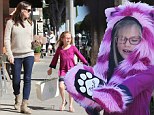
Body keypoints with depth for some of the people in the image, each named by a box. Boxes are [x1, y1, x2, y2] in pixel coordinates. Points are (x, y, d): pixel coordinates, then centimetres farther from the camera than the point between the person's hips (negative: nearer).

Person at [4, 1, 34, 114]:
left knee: (27, 79, -6)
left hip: (28, 55, 2)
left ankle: (24, 105, -4)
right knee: (16, 80, 5)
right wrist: (10, 54, -10)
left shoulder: (30, 23, 10)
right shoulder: (11, 22, -1)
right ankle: (17, 99, 33)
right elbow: (7, 39, -4)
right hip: (16, 56, -2)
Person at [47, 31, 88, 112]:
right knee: (61, 86, -13)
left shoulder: (73, 48, 1)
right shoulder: (59, 49, 6)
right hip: (63, 70, 1)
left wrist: (86, 65, 4)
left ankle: (70, 105, 11)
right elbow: (55, 58, 18)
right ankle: (63, 101, 12)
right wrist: (51, 68, 23)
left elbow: (80, 56, 5)